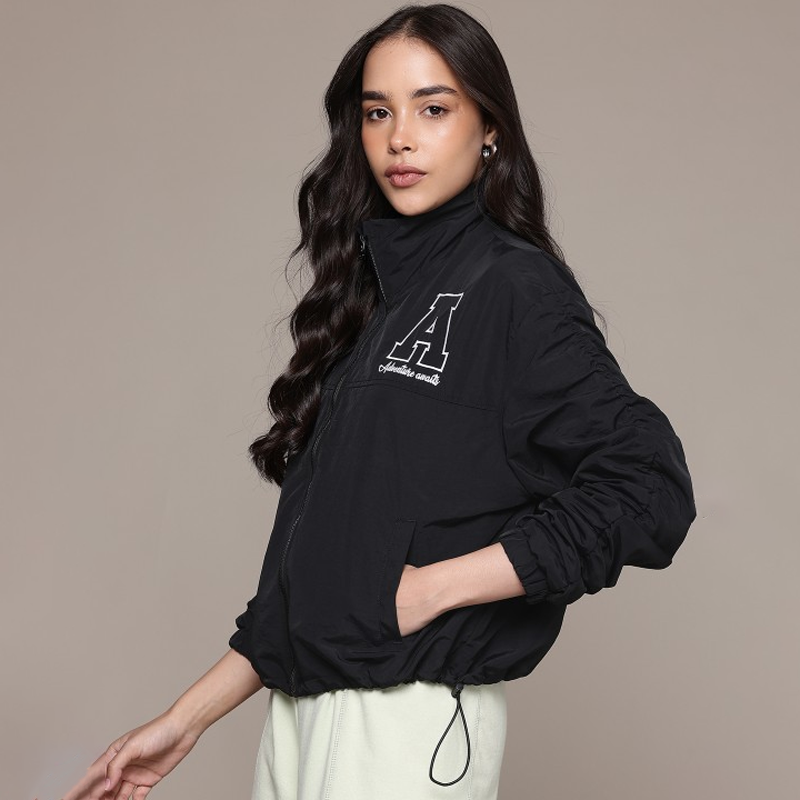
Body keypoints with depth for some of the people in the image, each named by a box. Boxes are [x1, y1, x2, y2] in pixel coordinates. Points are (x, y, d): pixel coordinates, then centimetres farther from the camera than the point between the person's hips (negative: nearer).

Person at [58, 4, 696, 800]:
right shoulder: (370, 294, 12)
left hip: (411, 716, -6)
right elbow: (304, 556, 13)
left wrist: (431, 587, -14)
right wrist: (187, 719, 11)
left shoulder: (515, 286, -7)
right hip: (299, 710, 6)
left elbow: (647, 488, -17)